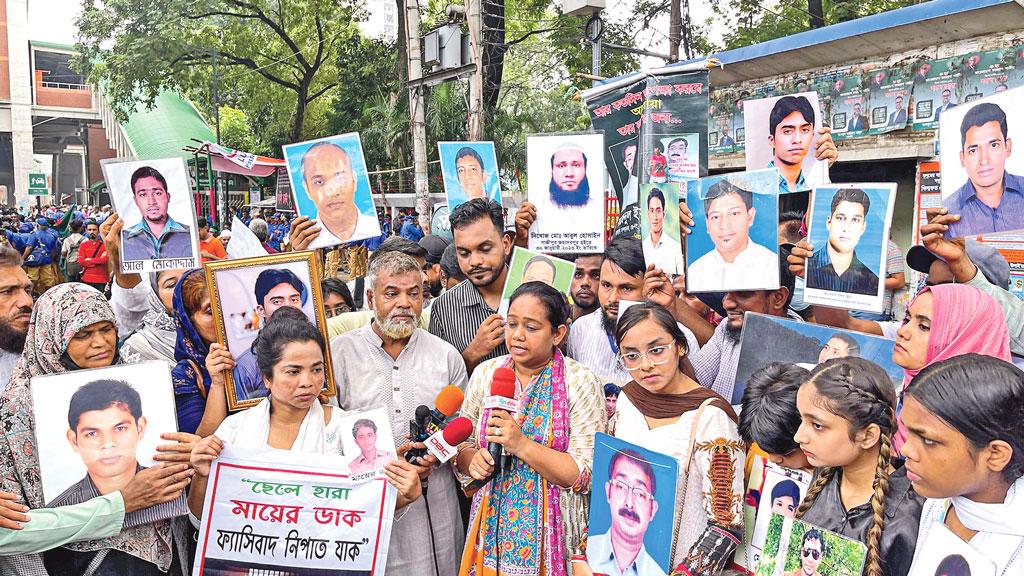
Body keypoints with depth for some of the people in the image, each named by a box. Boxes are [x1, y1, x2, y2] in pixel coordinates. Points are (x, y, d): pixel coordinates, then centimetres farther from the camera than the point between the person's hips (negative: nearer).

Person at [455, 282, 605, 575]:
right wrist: (473, 460, -14)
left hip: (552, 535, -3)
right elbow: (461, 443, 8)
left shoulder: (581, 382, -12)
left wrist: (522, 446, -25)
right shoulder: (485, 373, 0)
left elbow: (586, 475, -16)